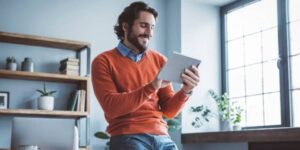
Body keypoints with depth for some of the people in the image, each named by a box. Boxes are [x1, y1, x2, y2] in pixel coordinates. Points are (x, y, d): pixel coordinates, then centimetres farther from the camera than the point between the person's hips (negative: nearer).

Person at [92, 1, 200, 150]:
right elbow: (111, 107, -11)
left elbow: (168, 111, 9)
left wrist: (185, 91, -9)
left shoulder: (159, 60, 11)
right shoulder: (104, 61, 2)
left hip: (162, 137, 4)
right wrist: (151, 87, -20)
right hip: (127, 137, -3)